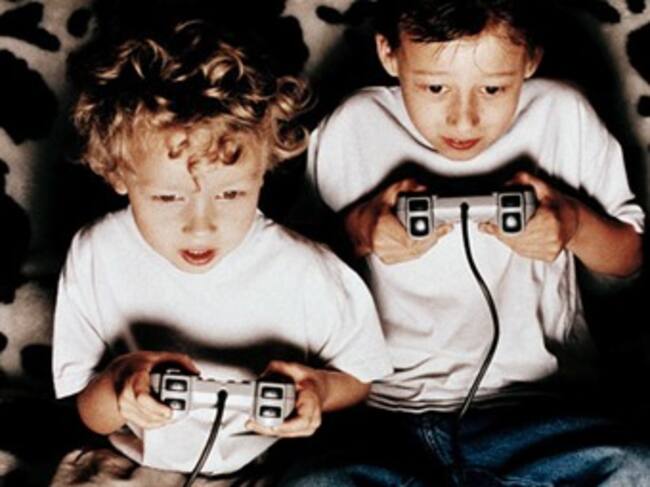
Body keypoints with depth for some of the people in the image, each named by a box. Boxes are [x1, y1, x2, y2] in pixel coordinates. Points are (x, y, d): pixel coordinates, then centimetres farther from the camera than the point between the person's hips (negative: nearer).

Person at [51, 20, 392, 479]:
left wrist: (322, 389, -23)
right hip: (141, 463, 1)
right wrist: (117, 384, -27)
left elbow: (360, 378, -1)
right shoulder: (96, 258, -13)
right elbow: (92, 415, -4)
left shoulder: (309, 274, -18)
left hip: (271, 466, 0)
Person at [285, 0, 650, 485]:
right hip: (385, 412, -1)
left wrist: (577, 224, -9)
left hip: (530, 406, 1)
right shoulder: (352, 130, -1)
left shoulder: (563, 117, 1)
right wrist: (359, 229, -12)